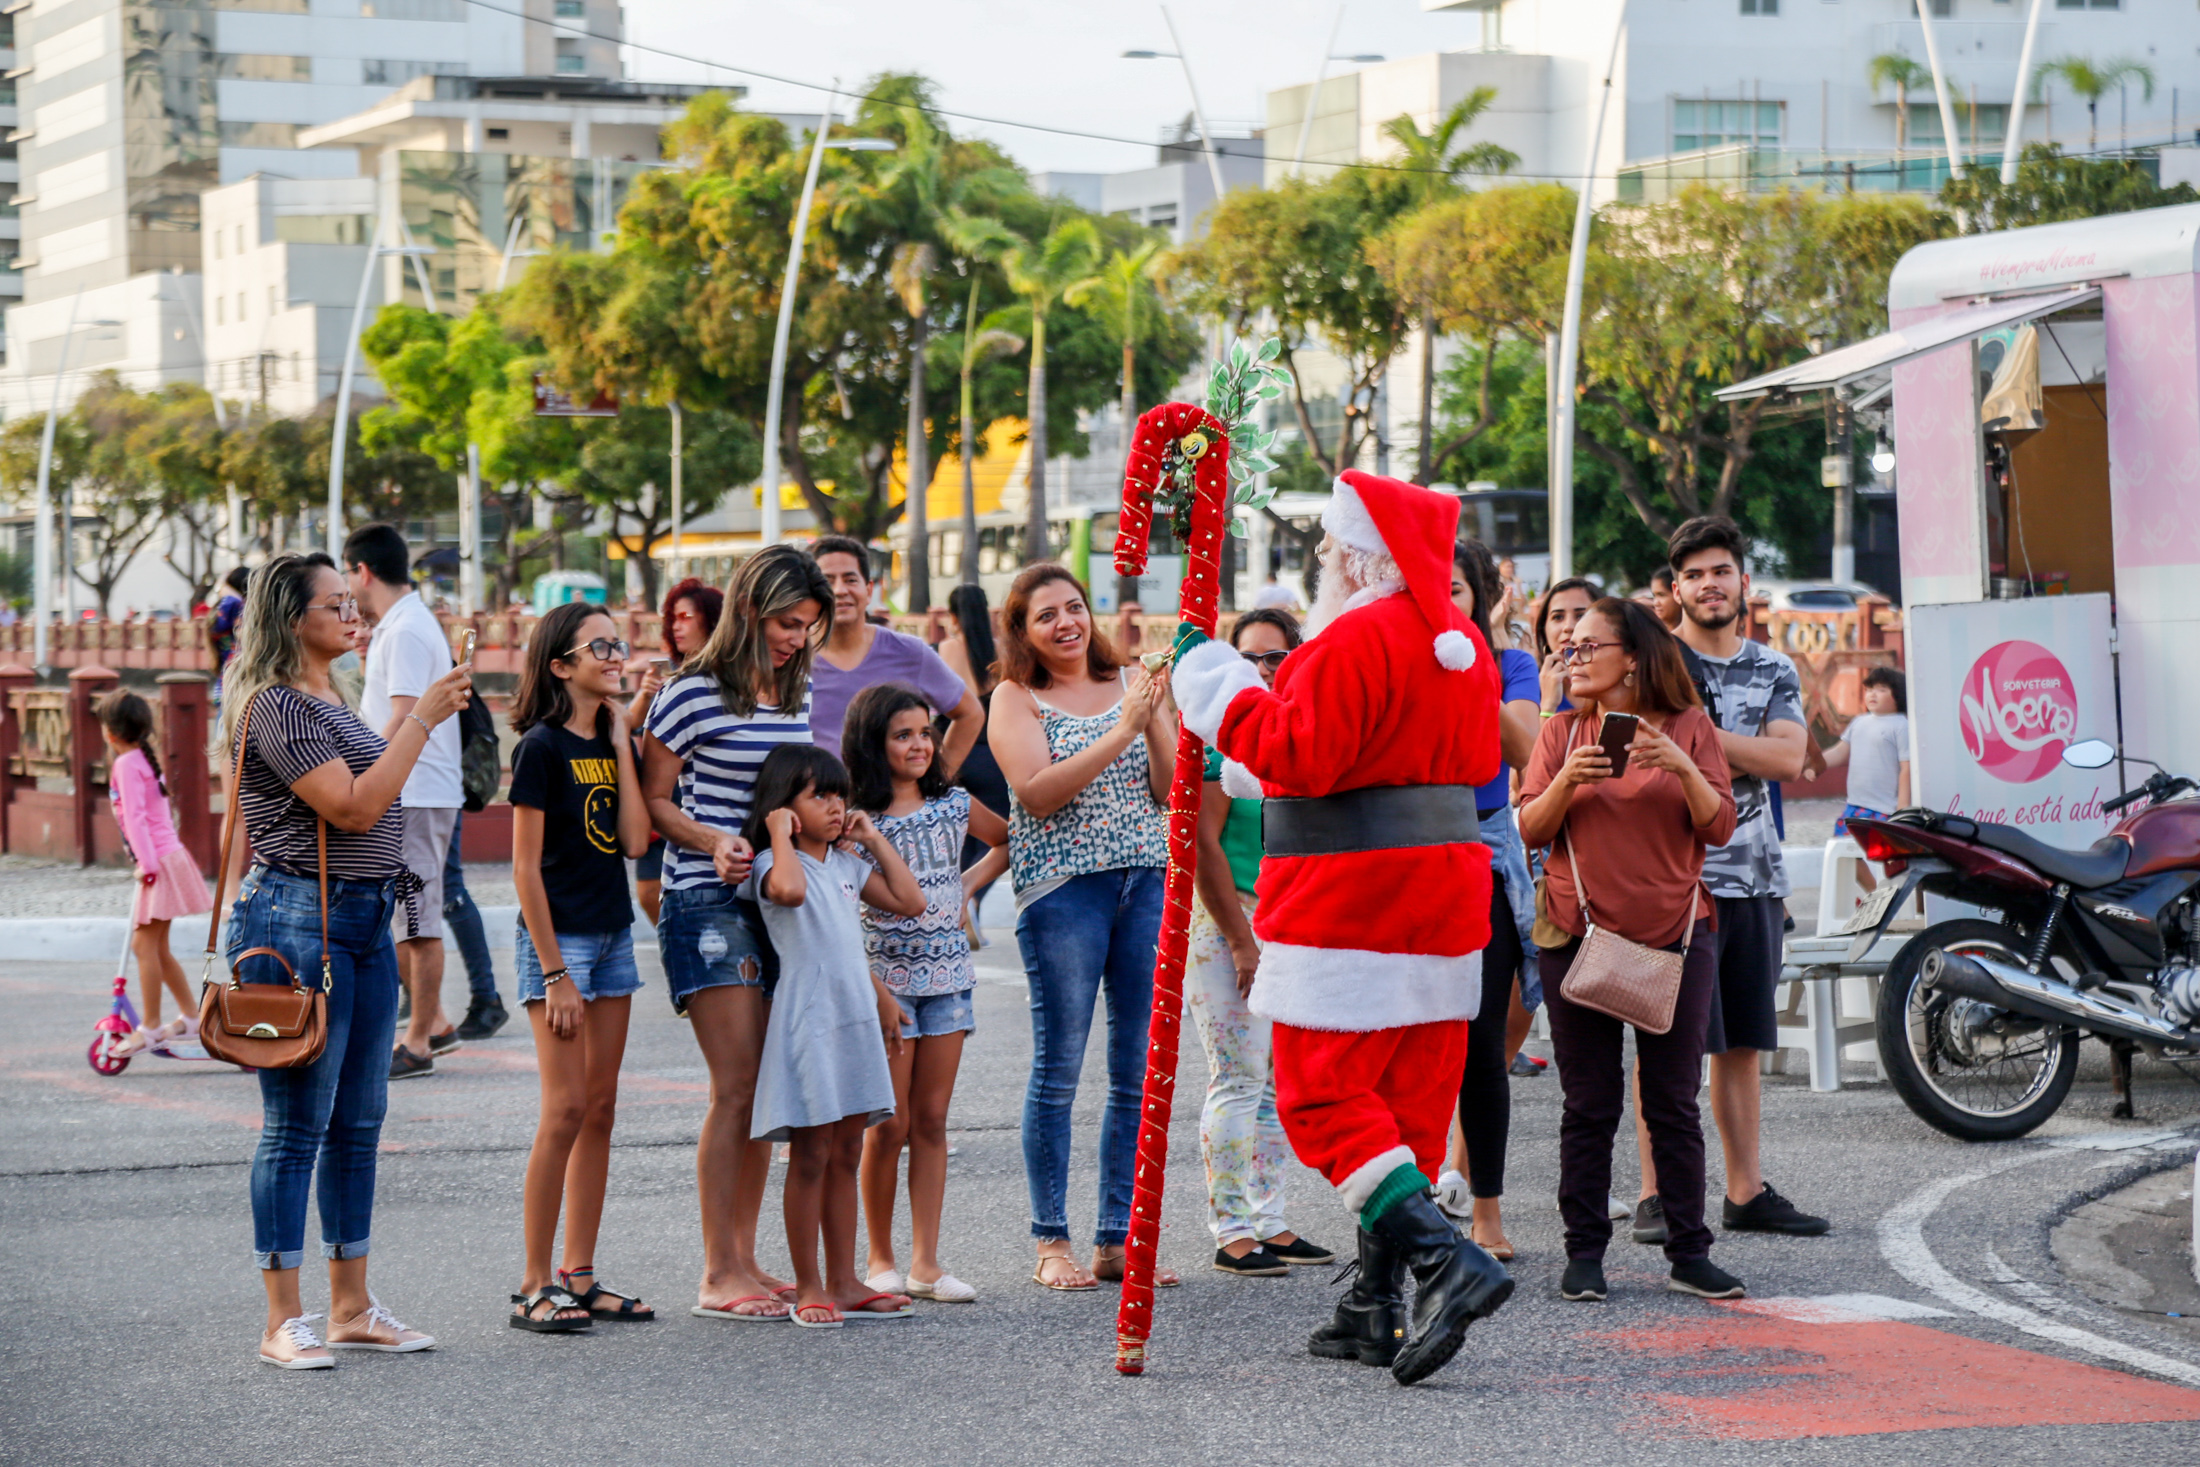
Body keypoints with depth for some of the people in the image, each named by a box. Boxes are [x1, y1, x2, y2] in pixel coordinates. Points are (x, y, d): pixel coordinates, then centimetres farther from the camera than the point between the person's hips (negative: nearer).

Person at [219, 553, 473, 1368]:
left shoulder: (329, 702, 17)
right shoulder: (276, 705, -13)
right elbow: (354, 807, -19)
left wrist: (423, 713, 18)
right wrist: (422, 719, -15)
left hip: (365, 918, 10)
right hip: (298, 920, -10)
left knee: (358, 1122, 12)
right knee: (297, 1125, -6)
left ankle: (351, 1306, 19)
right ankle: (284, 1322, -1)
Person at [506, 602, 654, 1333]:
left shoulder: (611, 741, 9)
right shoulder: (542, 747, -12)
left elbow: (635, 839, -2)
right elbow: (525, 868, -13)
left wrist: (622, 746, -2)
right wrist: (555, 974, -15)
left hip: (612, 934, 8)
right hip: (556, 937, -8)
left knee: (601, 1109, 8)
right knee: (566, 1110, -10)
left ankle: (579, 1275, 13)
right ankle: (534, 1286, -4)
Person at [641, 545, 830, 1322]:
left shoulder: (794, 696, 13)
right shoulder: (694, 694, -7)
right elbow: (654, 799, -5)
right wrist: (711, 841, -20)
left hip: (778, 900, 7)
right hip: (708, 904, -7)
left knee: (763, 1086, 6)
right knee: (737, 1086, -11)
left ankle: (744, 1259, 13)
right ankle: (719, 1276, -7)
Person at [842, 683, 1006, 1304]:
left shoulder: (953, 804, 6)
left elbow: (1010, 842, 24)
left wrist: (970, 882, 10)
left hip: (948, 975, 4)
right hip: (884, 978, -4)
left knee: (931, 1121, 4)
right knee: (889, 1126, -1)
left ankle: (926, 1262, 6)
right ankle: (880, 1259, 12)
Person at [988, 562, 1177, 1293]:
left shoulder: (1130, 684, 12)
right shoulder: (1016, 698, 1)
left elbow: (1170, 790, 7)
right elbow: (1037, 793, -13)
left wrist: (1158, 721, -10)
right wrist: (1121, 730, -18)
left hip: (1147, 880, 4)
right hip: (1063, 885, -4)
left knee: (1139, 1072, 4)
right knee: (1058, 1070, -2)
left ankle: (1119, 1239, 11)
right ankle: (1051, 1242, 5)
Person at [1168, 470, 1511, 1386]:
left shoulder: (1355, 642, -15)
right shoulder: (1463, 644, 13)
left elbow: (1300, 758, -20)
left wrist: (1216, 685, -11)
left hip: (1349, 899, -9)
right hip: (1443, 892, 9)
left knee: (1323, 1096, -5)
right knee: (1409, 1097, 11)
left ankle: (1445, 1259, -20)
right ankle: (1379, 1309, 15)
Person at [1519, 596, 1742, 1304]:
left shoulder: (1688, 727, 3)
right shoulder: (1562, 733, 8)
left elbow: (1719, 827, -3)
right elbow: (1529, 829, 1)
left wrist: (1682, 768, -18)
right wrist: (1568, 780, -16)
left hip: (1676, 934, -1)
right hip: (1580, 935, 1)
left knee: (1673, 1105, 2)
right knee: (1590, 1106, 2)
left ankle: (1689, 1255, 7)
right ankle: (1584, 1255, 7)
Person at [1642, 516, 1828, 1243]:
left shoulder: (1774, 671, 13)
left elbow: (1788, 758, -4)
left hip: (1755, 879, 5)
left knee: (1742, 1044, 9)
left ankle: (1746, 1191, 15)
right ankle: (1656, 1196, -4)